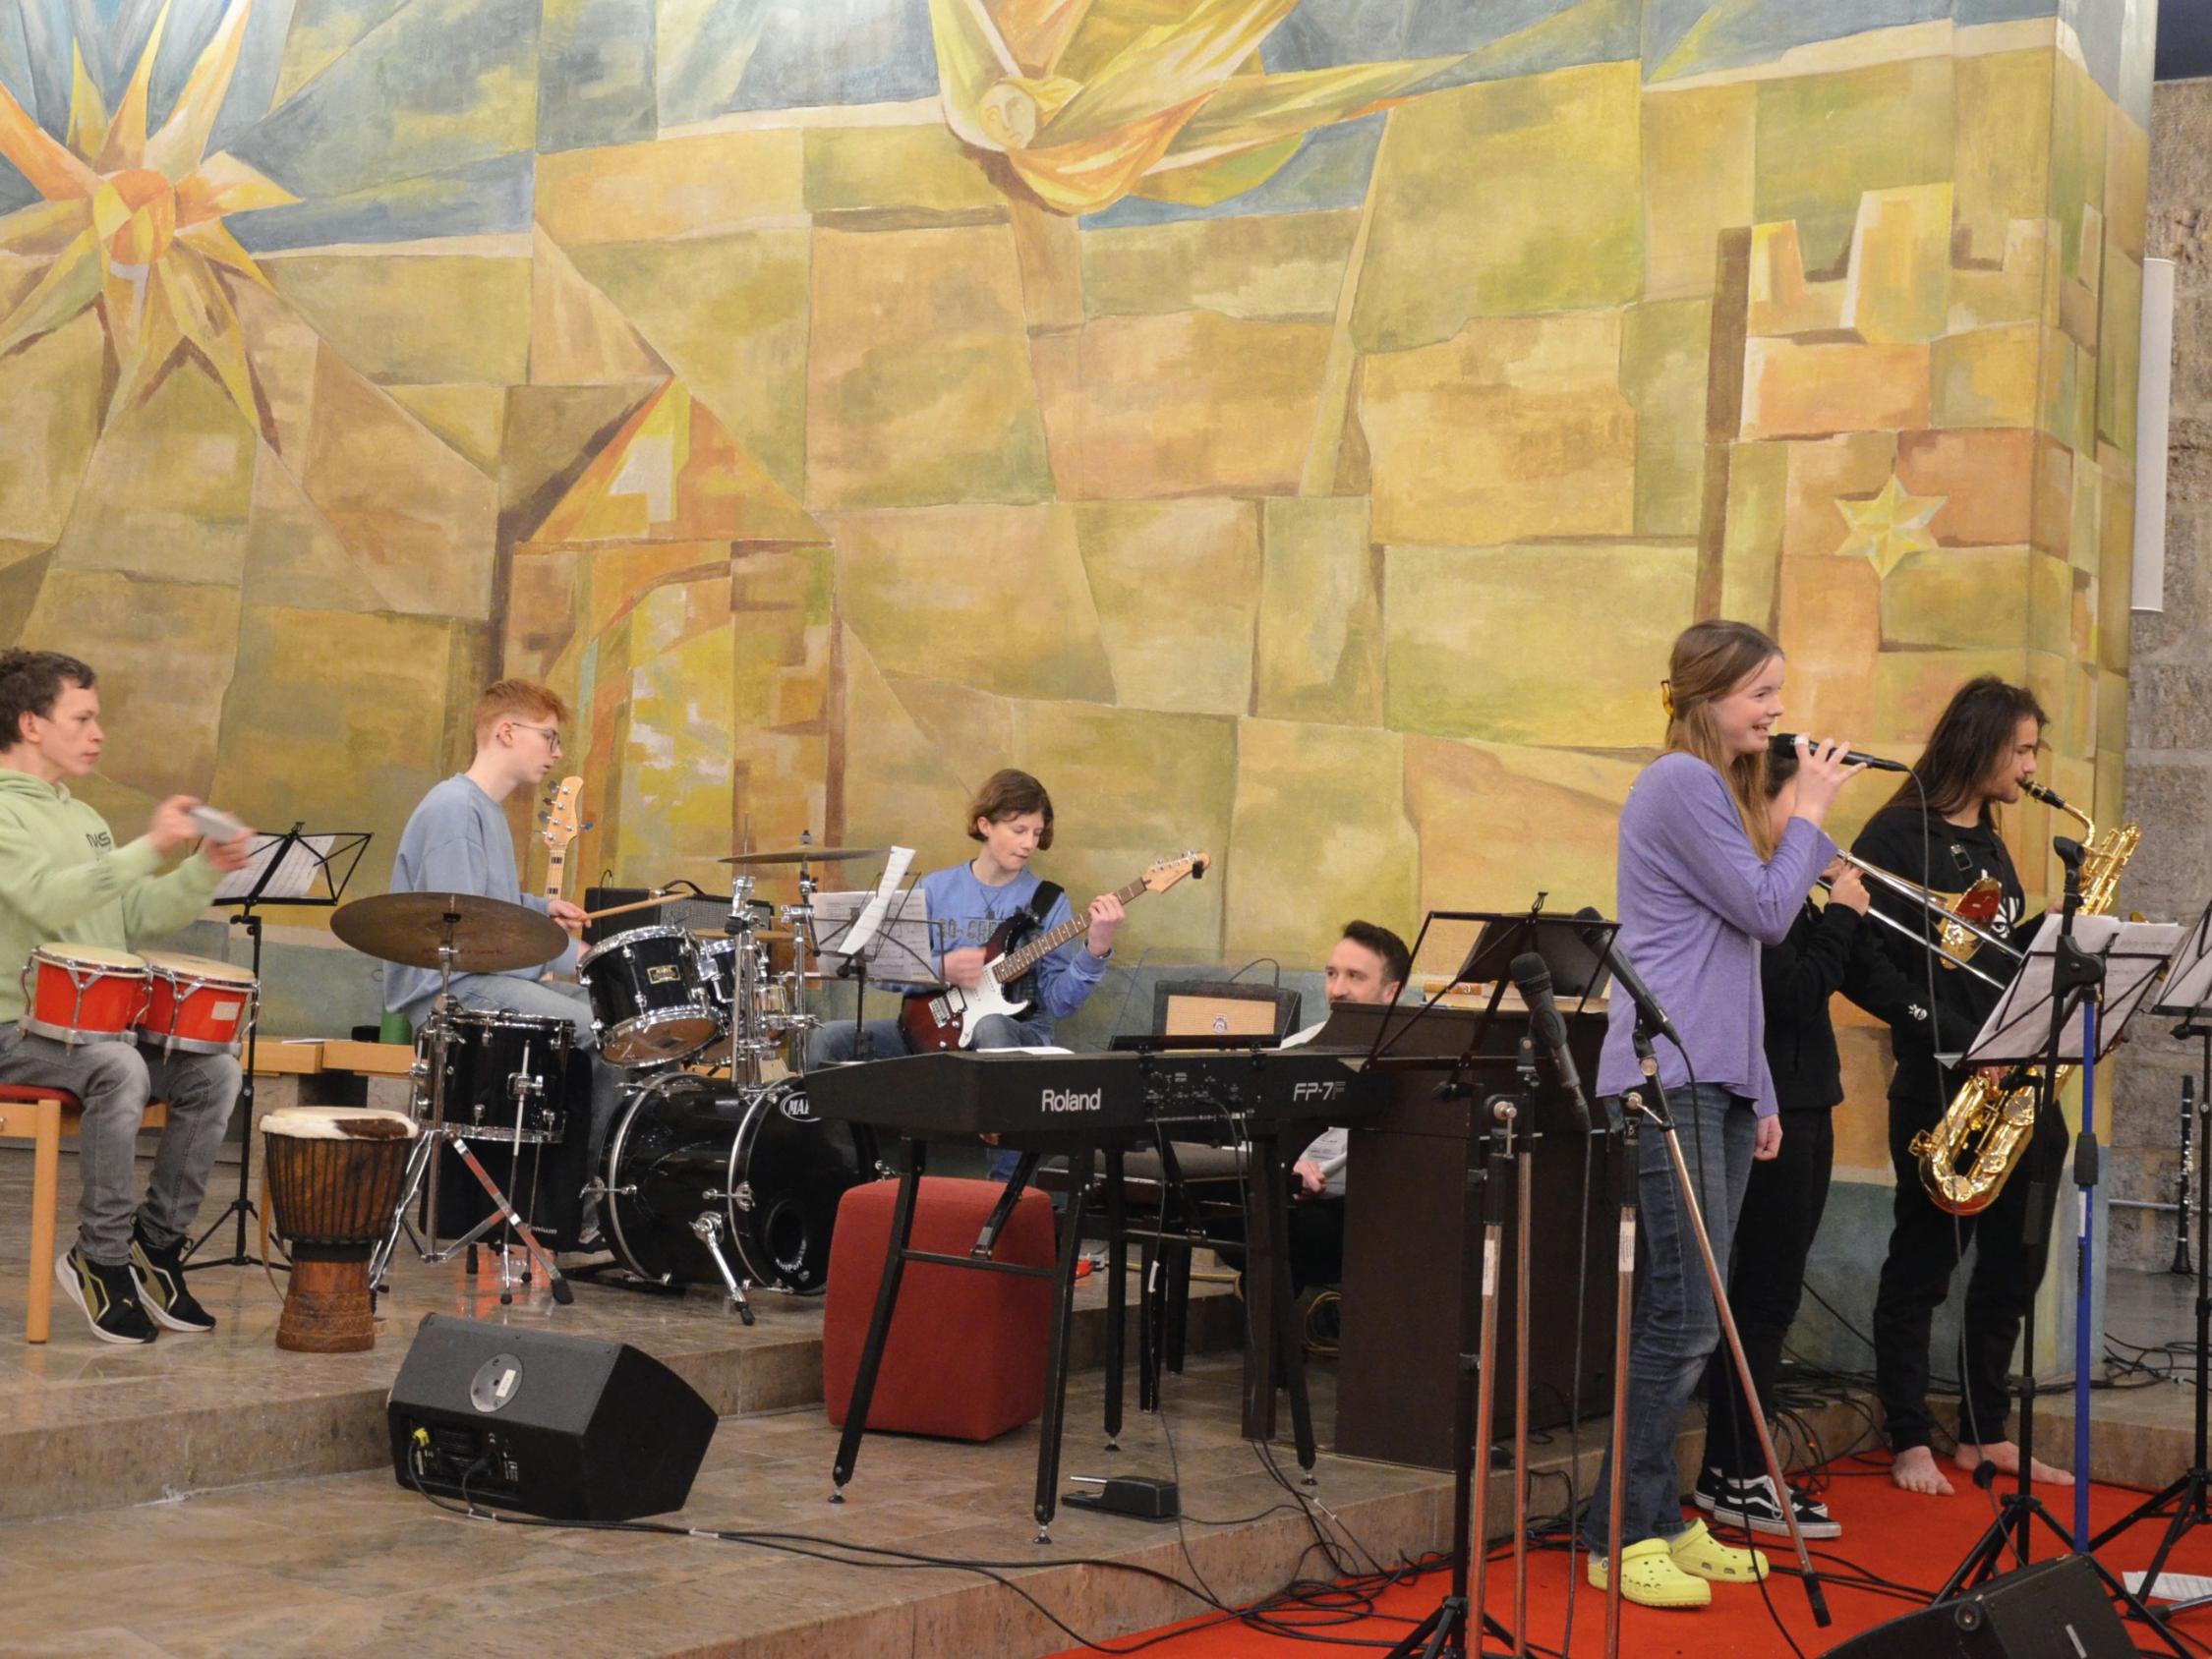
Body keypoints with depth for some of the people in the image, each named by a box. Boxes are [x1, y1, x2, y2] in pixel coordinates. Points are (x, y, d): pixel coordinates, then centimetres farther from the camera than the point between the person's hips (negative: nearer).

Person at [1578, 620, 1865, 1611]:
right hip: (1671, 1078, -10)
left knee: (1695, 1320, 10)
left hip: (1716, 1080, 10)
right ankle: (1621, 1536, -3)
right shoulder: (1681, 782, -9)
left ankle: (1660, 1520, 16)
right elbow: (1767, 913, -13)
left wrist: (1759, 1094, 20)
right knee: (1681, 1317, -10)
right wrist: (1810, 811, 0)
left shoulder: (1719, 787, 22)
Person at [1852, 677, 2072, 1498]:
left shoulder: (1991, 844, 18)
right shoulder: (1899, 835, -7)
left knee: (2013, 1267, 10)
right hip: (1940, 1088, -8)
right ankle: (1909, 1442, 9)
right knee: (1921, 1267, 1)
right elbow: (1875, 967, -14)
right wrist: (1957, 1044, -20)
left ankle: (1985, 1434, 21)